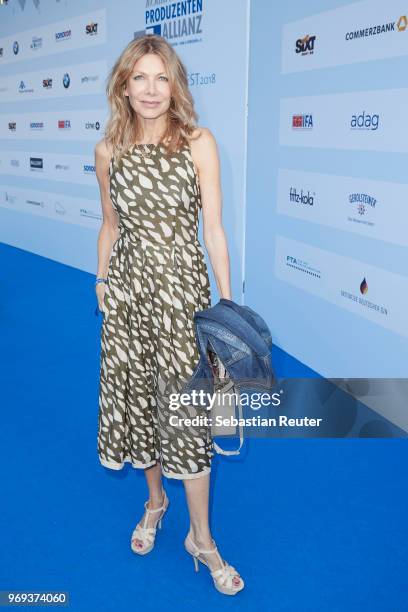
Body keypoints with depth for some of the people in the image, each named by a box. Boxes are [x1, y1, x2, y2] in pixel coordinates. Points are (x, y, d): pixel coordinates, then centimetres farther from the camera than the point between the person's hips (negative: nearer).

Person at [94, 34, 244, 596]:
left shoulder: (199, 143, -7)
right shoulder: (108, 152, 2)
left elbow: (214, 229, -7)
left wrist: (228, 303, -6)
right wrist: (101, 279, 17)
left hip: (182, 286, -3)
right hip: (128, 287, 3)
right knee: (135, 395, 12)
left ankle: (202, 538, 18)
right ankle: (155, 500, 39)